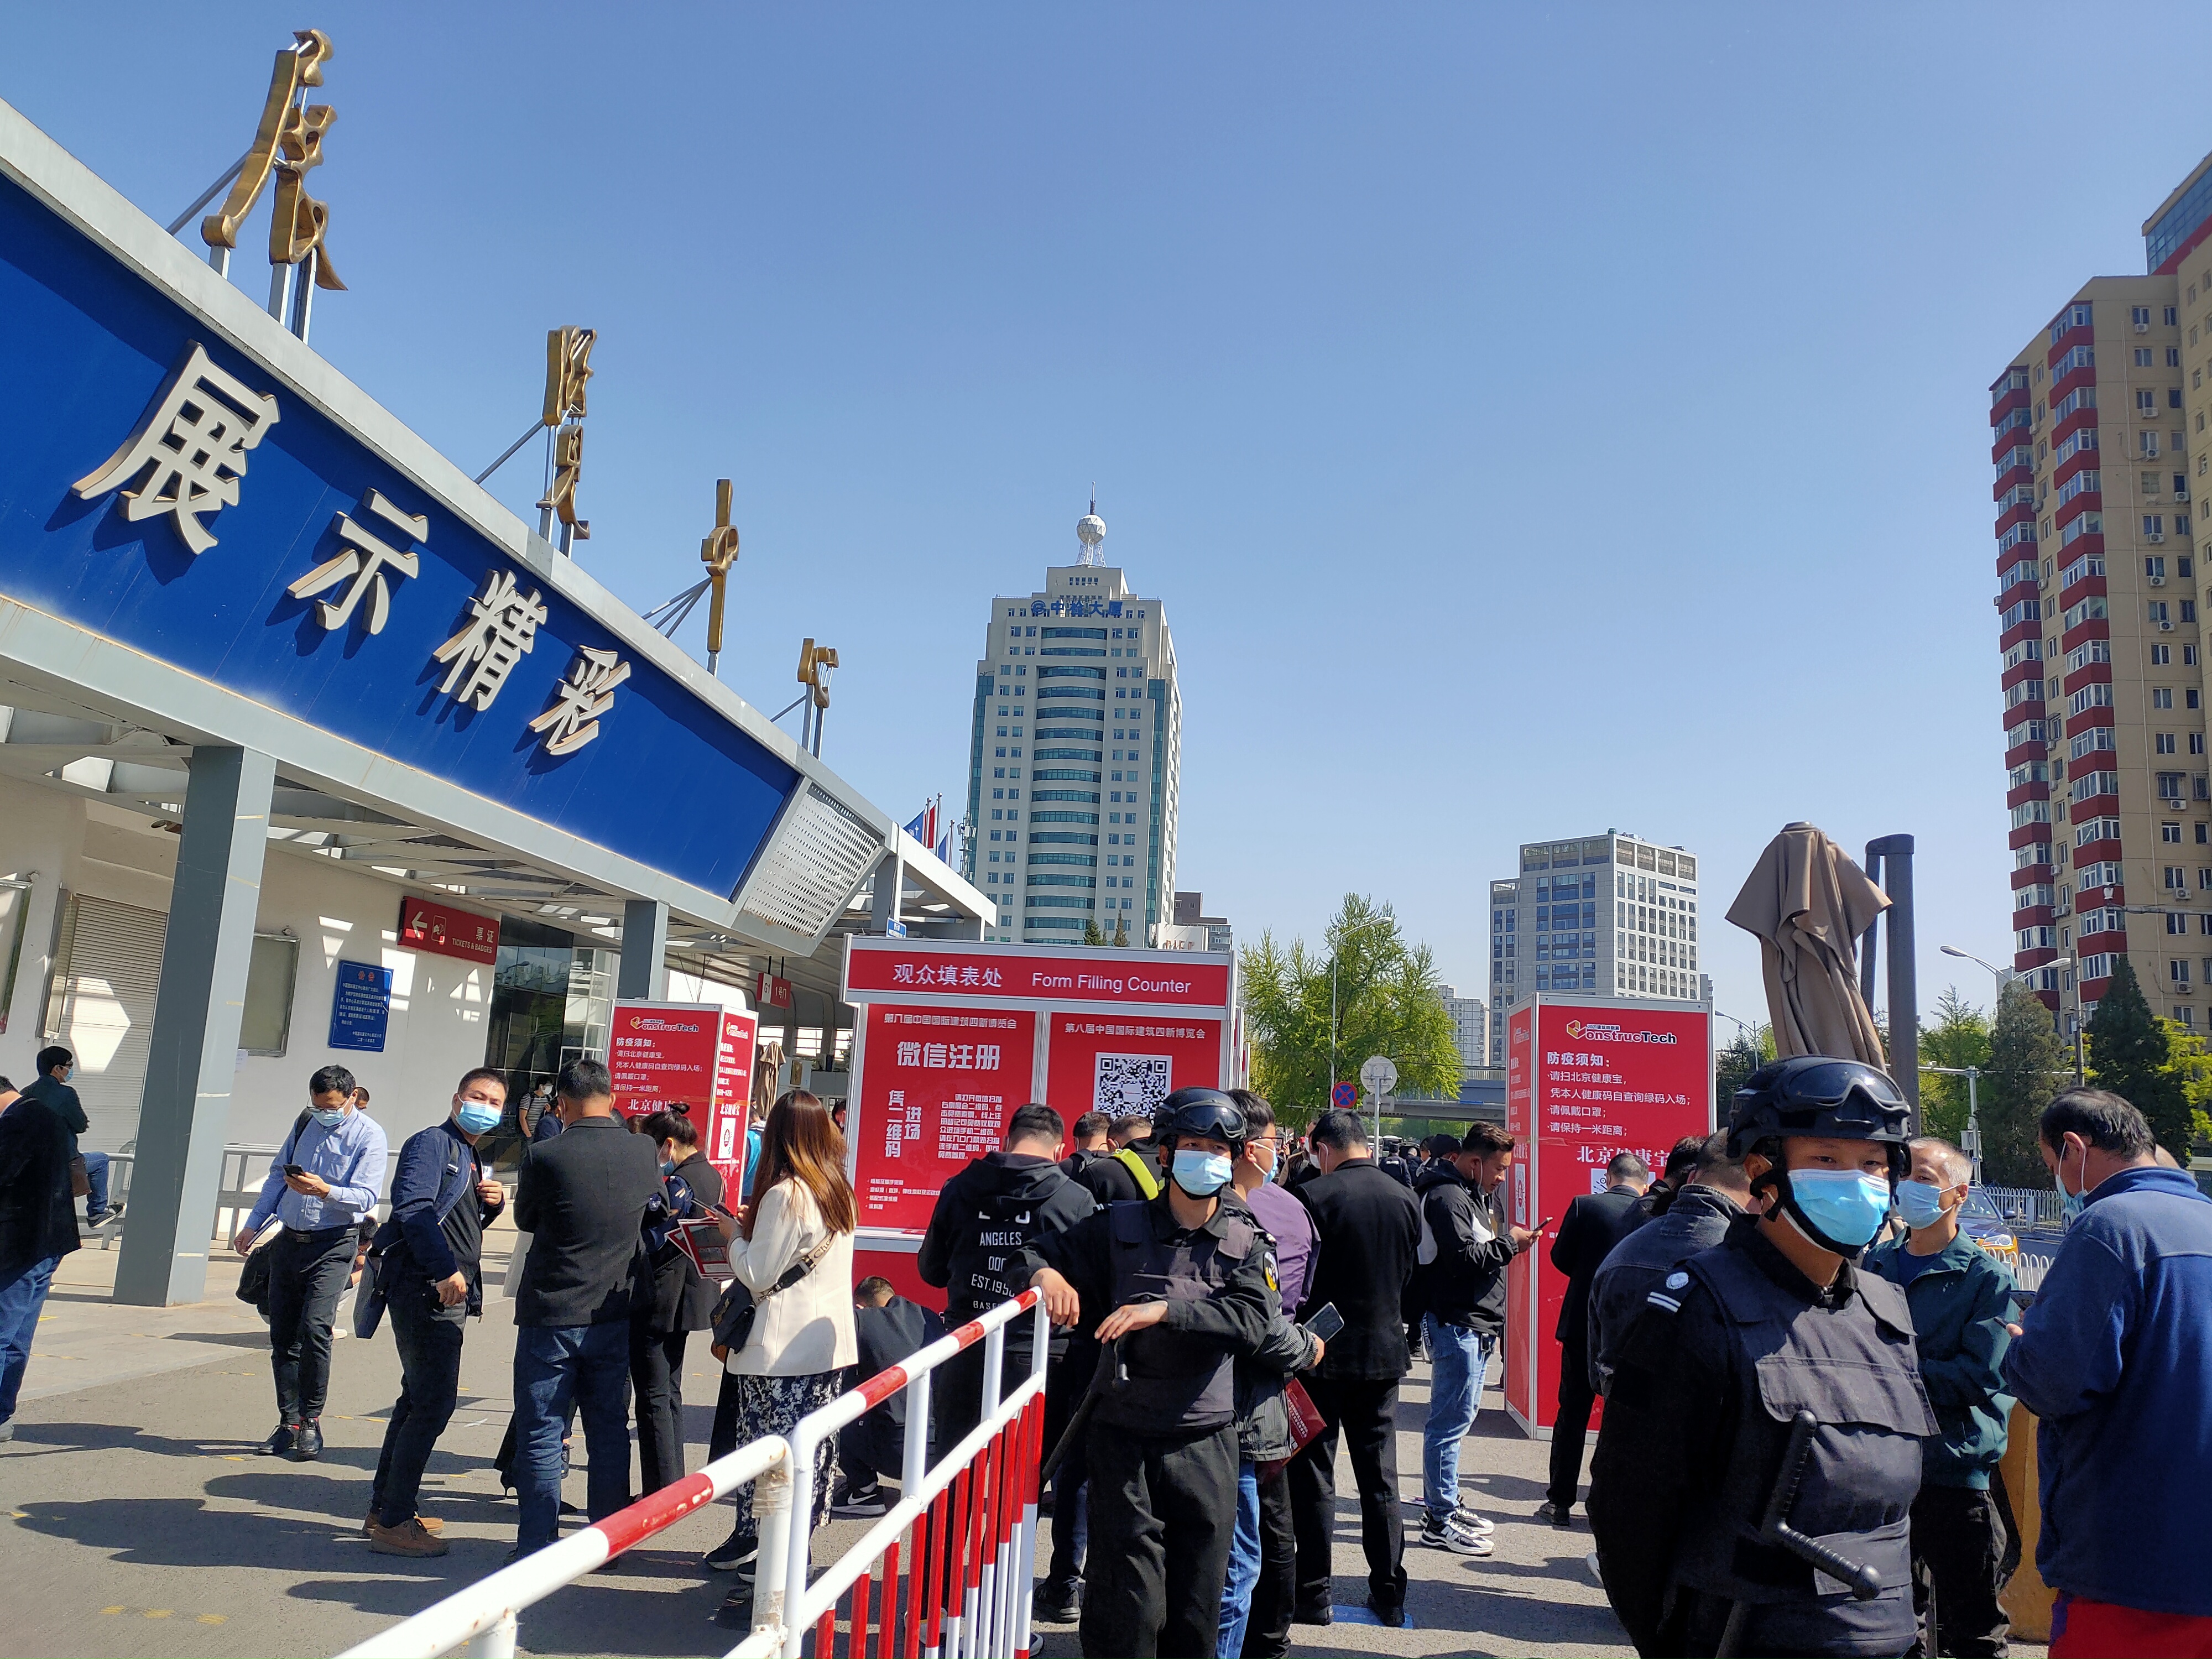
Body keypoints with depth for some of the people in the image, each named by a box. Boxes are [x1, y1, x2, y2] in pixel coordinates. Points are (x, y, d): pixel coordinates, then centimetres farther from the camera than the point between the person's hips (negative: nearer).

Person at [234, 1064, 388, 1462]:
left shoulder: (369, 1135, -9)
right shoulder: (305, 1123, 12)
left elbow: (366, 1197, -17)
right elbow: (277, 1175, 20)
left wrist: (325, 1191, -32)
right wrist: (253, 1225, 16)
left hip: (334, 1245, -6)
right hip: (288, 1241, 6)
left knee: (314, 1328, -18)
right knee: (282, 1335, 8)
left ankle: (311, 1421, -5)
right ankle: (289, 1423, 17)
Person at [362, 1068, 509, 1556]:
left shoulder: (471, 1159, 20)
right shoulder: (431, 1143, -9)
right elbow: (414, 1209, -21)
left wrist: (494, 1200, 5)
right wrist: (446, 1270, -26)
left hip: (448, 1294, 10)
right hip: (424, 1289, -10)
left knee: (420, 1400, 16)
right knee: (433, 1403, -10)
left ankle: (385, 1511, 27)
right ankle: (393, 1523, -2)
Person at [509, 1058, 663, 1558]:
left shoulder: (544, 1155, -15)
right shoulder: (647, 1153, -5)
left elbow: (526, 1219, 2)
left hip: (550, 1315, -3)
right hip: (615, 1316, 4)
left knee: (540, 1435, 7)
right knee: (610, 1432, 14)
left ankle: (537, 1547, 12)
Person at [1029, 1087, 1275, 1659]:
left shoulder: (1245, 1242, 4)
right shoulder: (1119, 1227, 2)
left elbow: (1251, 1321, -12)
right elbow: (1042, 1247, 8)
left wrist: (1166, 1310, -23)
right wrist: (1045, 1272, -15)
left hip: (1206, 1445, 1)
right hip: (1124, 1439, -1)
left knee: (1197, 1611, 10)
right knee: (1127, 1610, 0)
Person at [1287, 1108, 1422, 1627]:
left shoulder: (1313, 1195, -15)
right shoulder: (1406, 1199, -1)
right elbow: (1410, 1273, 10)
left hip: (1322, 1350, -4)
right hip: (1384, 1350, 4)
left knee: (1313, 1477, 6)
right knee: (1380, 1477, 13)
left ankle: (1313, 1594, 12)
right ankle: (1389, 1594, 18)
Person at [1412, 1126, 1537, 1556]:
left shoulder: (1475, 1193, 17)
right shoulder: (1447, 1197, -16)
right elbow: (1464, 1257, -25)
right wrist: (1508, 1242, -13)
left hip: (1476, 1324, 11)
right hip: (1456, 1323, -11)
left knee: (1459, 1415, 18)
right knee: (1451, 1419, -6)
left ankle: (1444, 1502, 30)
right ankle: (1440, 1520, 1)